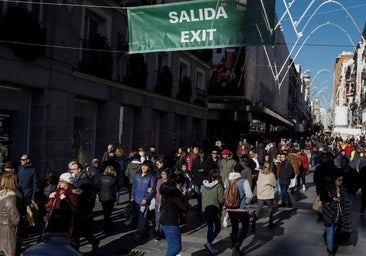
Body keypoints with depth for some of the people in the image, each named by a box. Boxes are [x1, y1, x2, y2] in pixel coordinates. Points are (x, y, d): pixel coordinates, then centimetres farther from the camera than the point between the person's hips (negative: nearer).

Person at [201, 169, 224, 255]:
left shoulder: (204, 185, 2)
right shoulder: (218, 185, -13)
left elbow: (203, 197, 9)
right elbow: (221, 200, -14)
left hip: (205, 209, 5)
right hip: (215, 209, -5)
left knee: (210, 227, 17)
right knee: (217, 228, 9)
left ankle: (210, 247, 21)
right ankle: (209, 243, -9)